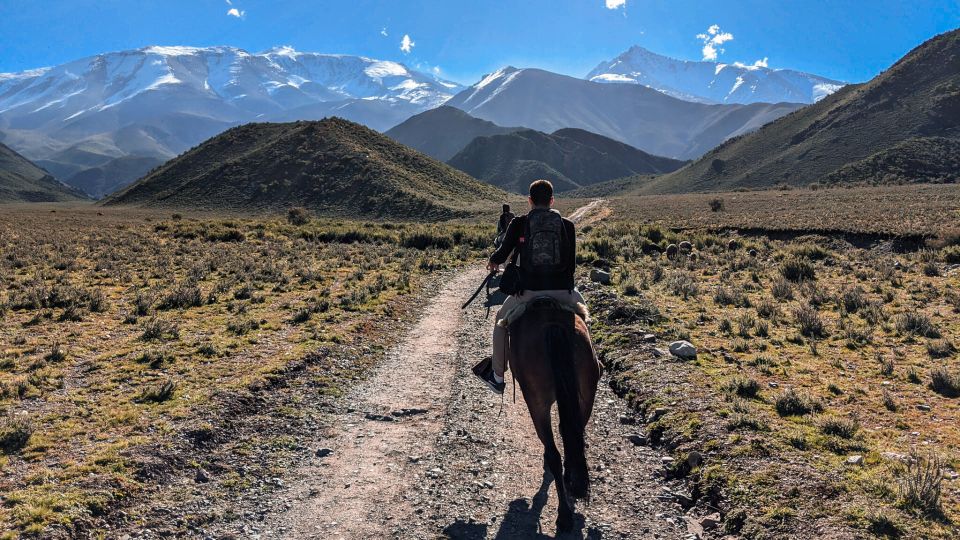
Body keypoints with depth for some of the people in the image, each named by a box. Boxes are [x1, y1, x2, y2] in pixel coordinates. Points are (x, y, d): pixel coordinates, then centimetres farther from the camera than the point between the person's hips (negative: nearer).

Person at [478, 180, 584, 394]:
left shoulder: (518, 224, 0)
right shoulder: (567, 225, 5)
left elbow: (502, 254, 0)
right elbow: (572, 263, 6)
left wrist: (492, 261, 23)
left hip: (529, 291, -1)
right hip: (562, 290, 1)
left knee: (502, 320, 27)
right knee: (580, 306, 36)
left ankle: (498, 377, 32)